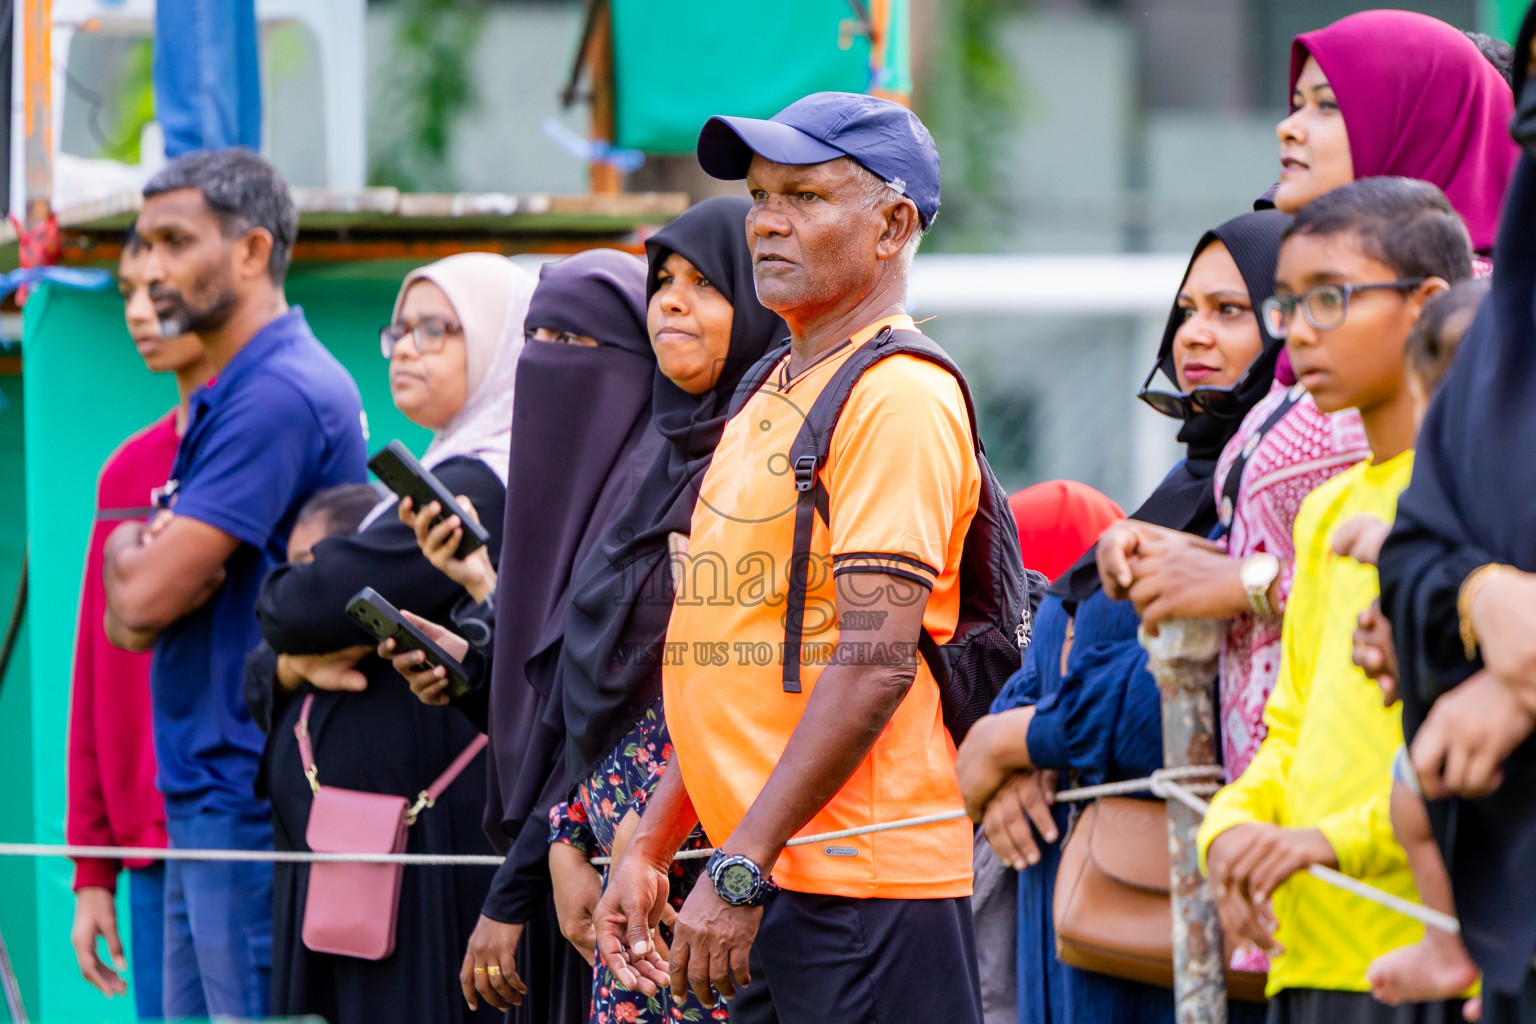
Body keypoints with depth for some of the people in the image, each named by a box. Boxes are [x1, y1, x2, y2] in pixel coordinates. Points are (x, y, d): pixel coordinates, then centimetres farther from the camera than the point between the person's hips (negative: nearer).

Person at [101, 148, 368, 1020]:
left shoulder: (280, 393, -15)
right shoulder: (224, 395, 18)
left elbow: (146, 597, -19)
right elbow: (129, 621, 16)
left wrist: (129, 549, 3)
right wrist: (150, 561, -6)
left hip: (250, 794, -10)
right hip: (205, 792, 10)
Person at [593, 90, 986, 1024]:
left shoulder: (899, 396, -10)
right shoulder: (769, 396, 20)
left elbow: (876, 665, -18)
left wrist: (740, 868, -20)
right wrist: (649, 851, 16)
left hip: (865, 879, -9)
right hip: (768, 878, 9)